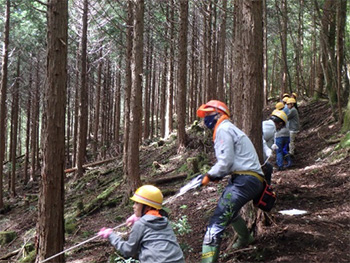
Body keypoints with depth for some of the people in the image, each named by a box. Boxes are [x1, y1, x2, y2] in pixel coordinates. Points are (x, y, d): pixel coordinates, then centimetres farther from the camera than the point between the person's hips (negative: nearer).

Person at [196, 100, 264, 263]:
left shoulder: (223, 129, -7)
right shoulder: (228, 128, 24)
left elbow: (225, 162, -17)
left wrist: (210, 176, -3)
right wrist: (216, 175, 7)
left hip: (245, 180, -11)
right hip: (252, 179, 11)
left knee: (217, 221, -18)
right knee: (229, 210, 36)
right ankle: (245, 238, 57)